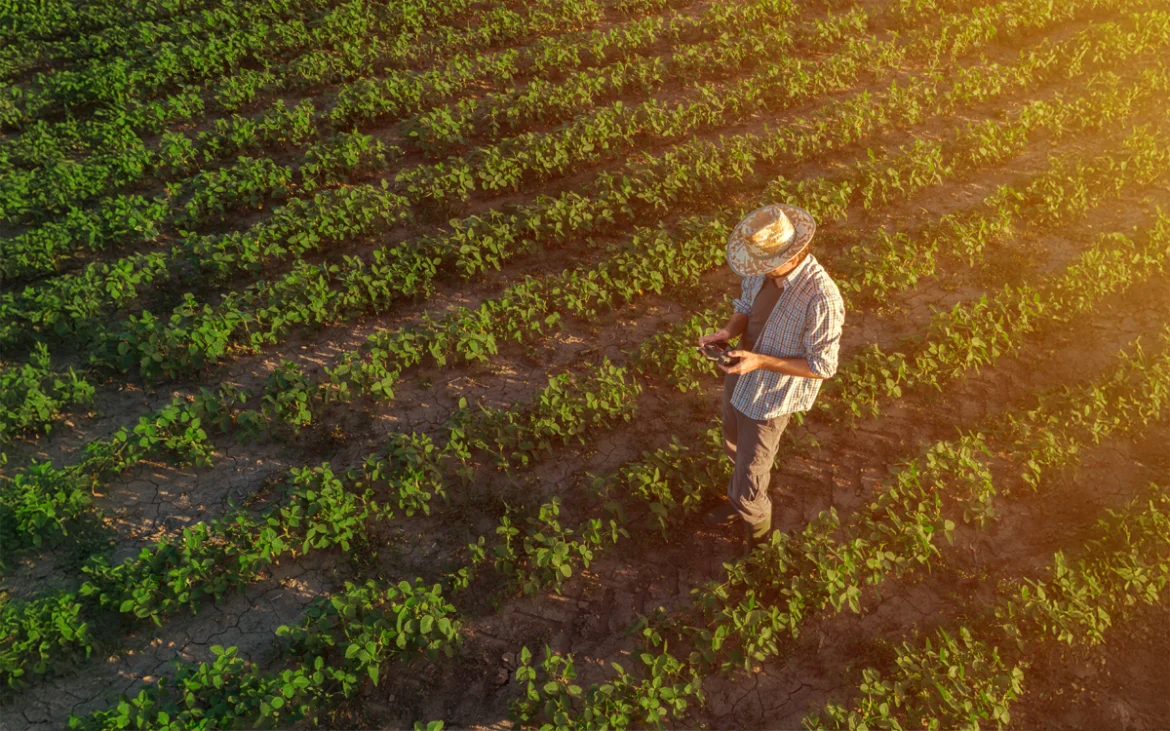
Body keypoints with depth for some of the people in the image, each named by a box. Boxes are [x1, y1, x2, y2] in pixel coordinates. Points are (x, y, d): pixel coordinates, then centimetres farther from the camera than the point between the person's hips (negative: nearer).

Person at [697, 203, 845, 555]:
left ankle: (757, 528, 41)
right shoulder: (765, 269, -13)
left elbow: (822, 366, -24)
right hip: (740, 379, 7)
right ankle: (742, 501, 61)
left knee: (748, 483, 8)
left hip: (769, 401, -7)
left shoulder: (821, 298, -34)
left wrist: (761, 361, -31)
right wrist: (728, 331, -14)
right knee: (735, 448, 31)